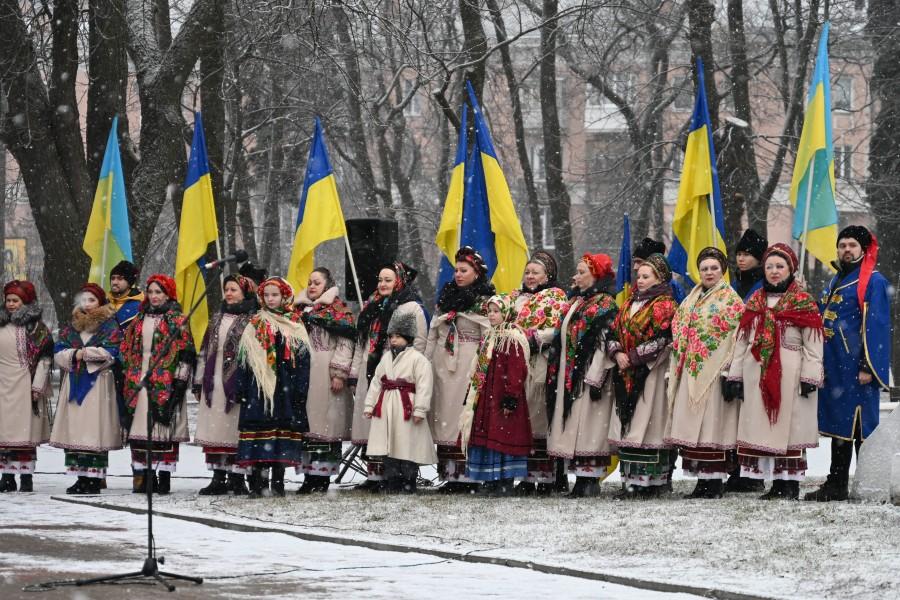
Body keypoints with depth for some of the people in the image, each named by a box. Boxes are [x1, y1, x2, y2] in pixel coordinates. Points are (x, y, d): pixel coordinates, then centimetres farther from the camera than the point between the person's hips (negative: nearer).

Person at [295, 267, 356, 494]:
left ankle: (323, 475, -7)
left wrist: (339, 373, -15)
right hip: (303, 372, 6)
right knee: (306, 422, 2)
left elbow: (345, 343, -7)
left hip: (326, 373, -6)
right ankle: (309, 475, 4)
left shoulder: (338, 310, 0)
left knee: (326, 421, -8)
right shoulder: (301, 309, 20)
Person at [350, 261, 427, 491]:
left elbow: (419, 343, -8)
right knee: (368, 425, 3)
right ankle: (373, 474, 6)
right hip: (369, 375, 7)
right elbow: (361, 343, 23)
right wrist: (354, 374, 18)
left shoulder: (412, 308, -2)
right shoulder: (372, 307, 20)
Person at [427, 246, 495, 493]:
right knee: (444, 410, 3)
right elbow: (432, 334, 20)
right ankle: (450, 473, 5)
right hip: (443, 363, 6)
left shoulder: (485, 301, 0)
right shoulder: (446, 298, 18)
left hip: (469, 363, -6)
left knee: (465, 412, -10)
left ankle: (467, 474, -10)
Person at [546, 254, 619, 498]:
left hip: (586, 374, -8)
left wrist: (595, 377, -21)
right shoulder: (575, 302, 18)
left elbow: (603, 343, -14)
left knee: (587, 424, -9)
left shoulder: (604, 304, -7)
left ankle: (590, 479, -7)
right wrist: (556, 373, 16)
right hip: (568, 375, 8)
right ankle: (581, 478, 8)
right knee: (573, 424, 6)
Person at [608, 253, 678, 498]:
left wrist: (632, 358, -14)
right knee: (628, 425, 4)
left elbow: (661, 341, -14)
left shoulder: (664, 305, -4)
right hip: (627, 374, 7)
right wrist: (617, 353, -5)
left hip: (651, 374, -7)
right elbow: (614, 332, 15)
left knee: (647, 425, -10)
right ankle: (631, 480, 6)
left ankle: (648, 481, -10)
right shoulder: (630, 303, 18)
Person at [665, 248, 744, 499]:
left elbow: (738, 339, -10)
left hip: (714, 373, -7)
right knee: (693, 426, 5)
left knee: (712, 423, -7)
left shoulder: (731, 300, -4)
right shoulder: (692, 299, 18)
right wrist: (676, 370, 13)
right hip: (691, 372, 7)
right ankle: (702, 480, 10)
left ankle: (715, 480, -4)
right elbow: (679, 334, 20)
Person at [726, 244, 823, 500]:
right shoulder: (754, 302, 15)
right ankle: (778, 484, 7)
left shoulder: (804, 303, 1)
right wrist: (735, 376, 8)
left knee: (789, 428, -5)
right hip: (758, 375, 5)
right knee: (762, 429, 2)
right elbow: (742, 341, 15)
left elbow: (813, 345, -4)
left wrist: (810, 378, -13)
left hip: (790, 375, -5)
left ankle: (791, 484, -2)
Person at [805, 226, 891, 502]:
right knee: (838, 425, 12)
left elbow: (876, 326, -14)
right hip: (834, 366, 9)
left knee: (860, 427, -6)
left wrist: (868, 367, -20)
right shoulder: (836, 282, 19)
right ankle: (836, 485, 17)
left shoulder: (873, 282, -7)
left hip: (856, 368, -9)